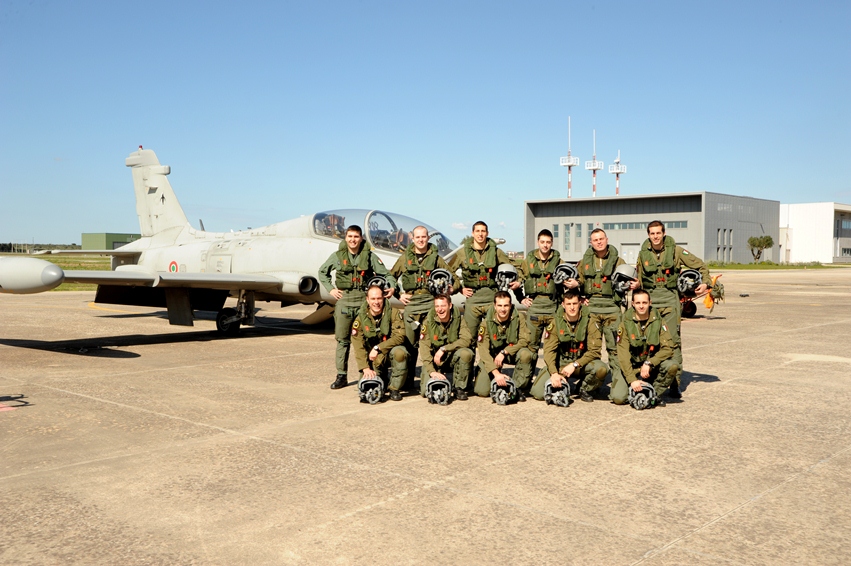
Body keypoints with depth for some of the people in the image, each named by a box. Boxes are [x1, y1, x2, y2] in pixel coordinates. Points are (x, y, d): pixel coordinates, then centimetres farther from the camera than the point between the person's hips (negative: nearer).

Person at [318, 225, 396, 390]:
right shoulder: (337, 256, 5)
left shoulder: (370, 255, 1)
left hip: (364, 300, -1)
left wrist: (392, 287, -15)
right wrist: (330, 289, 8)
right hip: (344, 300, 1)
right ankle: (341, 376, 12)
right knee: (342, 339, 4)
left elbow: (386, 274, 3)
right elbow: (322, 272, 20)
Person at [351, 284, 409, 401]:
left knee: (399, 352, -36)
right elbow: (358, 346, -10)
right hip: (374, 361, 2)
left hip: (391, 352, -2)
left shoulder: (394, 313, -11)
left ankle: (394, 388, -15)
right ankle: (384, 380, 20)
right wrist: (365, 368, -22)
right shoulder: (360, 319, -6)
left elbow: (399, 337, -19)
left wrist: (378, 348, -25)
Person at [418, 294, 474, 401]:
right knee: (426, 391, -18)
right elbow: (424, 348, -16)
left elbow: (467, 340, -21)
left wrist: (444, 349, -27)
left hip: (453, 358, 0)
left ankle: (460, 388, -11)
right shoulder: (429, 322, -9)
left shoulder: (458, 319, -8)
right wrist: (432, 371, -27)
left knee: (466, 353, -32)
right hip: (434, 361, 0)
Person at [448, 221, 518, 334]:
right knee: (470, 334, 0)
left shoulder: (495, 251, 8)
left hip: (492, 297, 1)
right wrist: (460, 289, 2)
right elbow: (449, 271, 9)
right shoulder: (463, 252, 4)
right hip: (472, 297, -1)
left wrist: (517, 281, 0)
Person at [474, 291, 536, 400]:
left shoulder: (519, 318, -15)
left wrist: (504, 352, -26)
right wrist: (496, 373, -32)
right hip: (492, 355, 0)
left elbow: (525, 340, -16)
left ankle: (518, 388, -11)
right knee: (482, 391, -14)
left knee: (526, 354, -35)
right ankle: (499, 373, 19)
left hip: (513, 353, 1)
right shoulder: (486, 323, -17)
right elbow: (483, 351, -21)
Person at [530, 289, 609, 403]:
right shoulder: (556, 322, -7)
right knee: (538, 392, -18)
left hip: (582, 363, 0)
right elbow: (549, 350, -9)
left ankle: (585, 389, -1)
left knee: (602, 369, -33)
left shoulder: (589, 321, -10)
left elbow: (595, 350, -12)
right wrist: (554, 373, -25)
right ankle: (562, 386, 15)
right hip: (561, 363, 0)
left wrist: (575, 365, -23)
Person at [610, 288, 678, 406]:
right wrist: (632, 380, -23)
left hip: (653, 366, 1)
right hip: (632, 368, -1)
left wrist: (649, 363, -24)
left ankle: (656, 394, -4)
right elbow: (623, 355, -13)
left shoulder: (658, 322, -5)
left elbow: (668, 348, -12)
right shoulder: (626, 324, -9)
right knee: (618, 397, -21)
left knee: (672, 366, -29)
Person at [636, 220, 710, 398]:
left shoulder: (675, 250, 1)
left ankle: (675, 382, -7)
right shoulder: (643, 253, 8)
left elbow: (699, 265, 7)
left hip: (669, 298, -2)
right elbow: (639, 278, 19)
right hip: (649, 298, 2)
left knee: (673, 340, -8)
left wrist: (705, 282, -5)